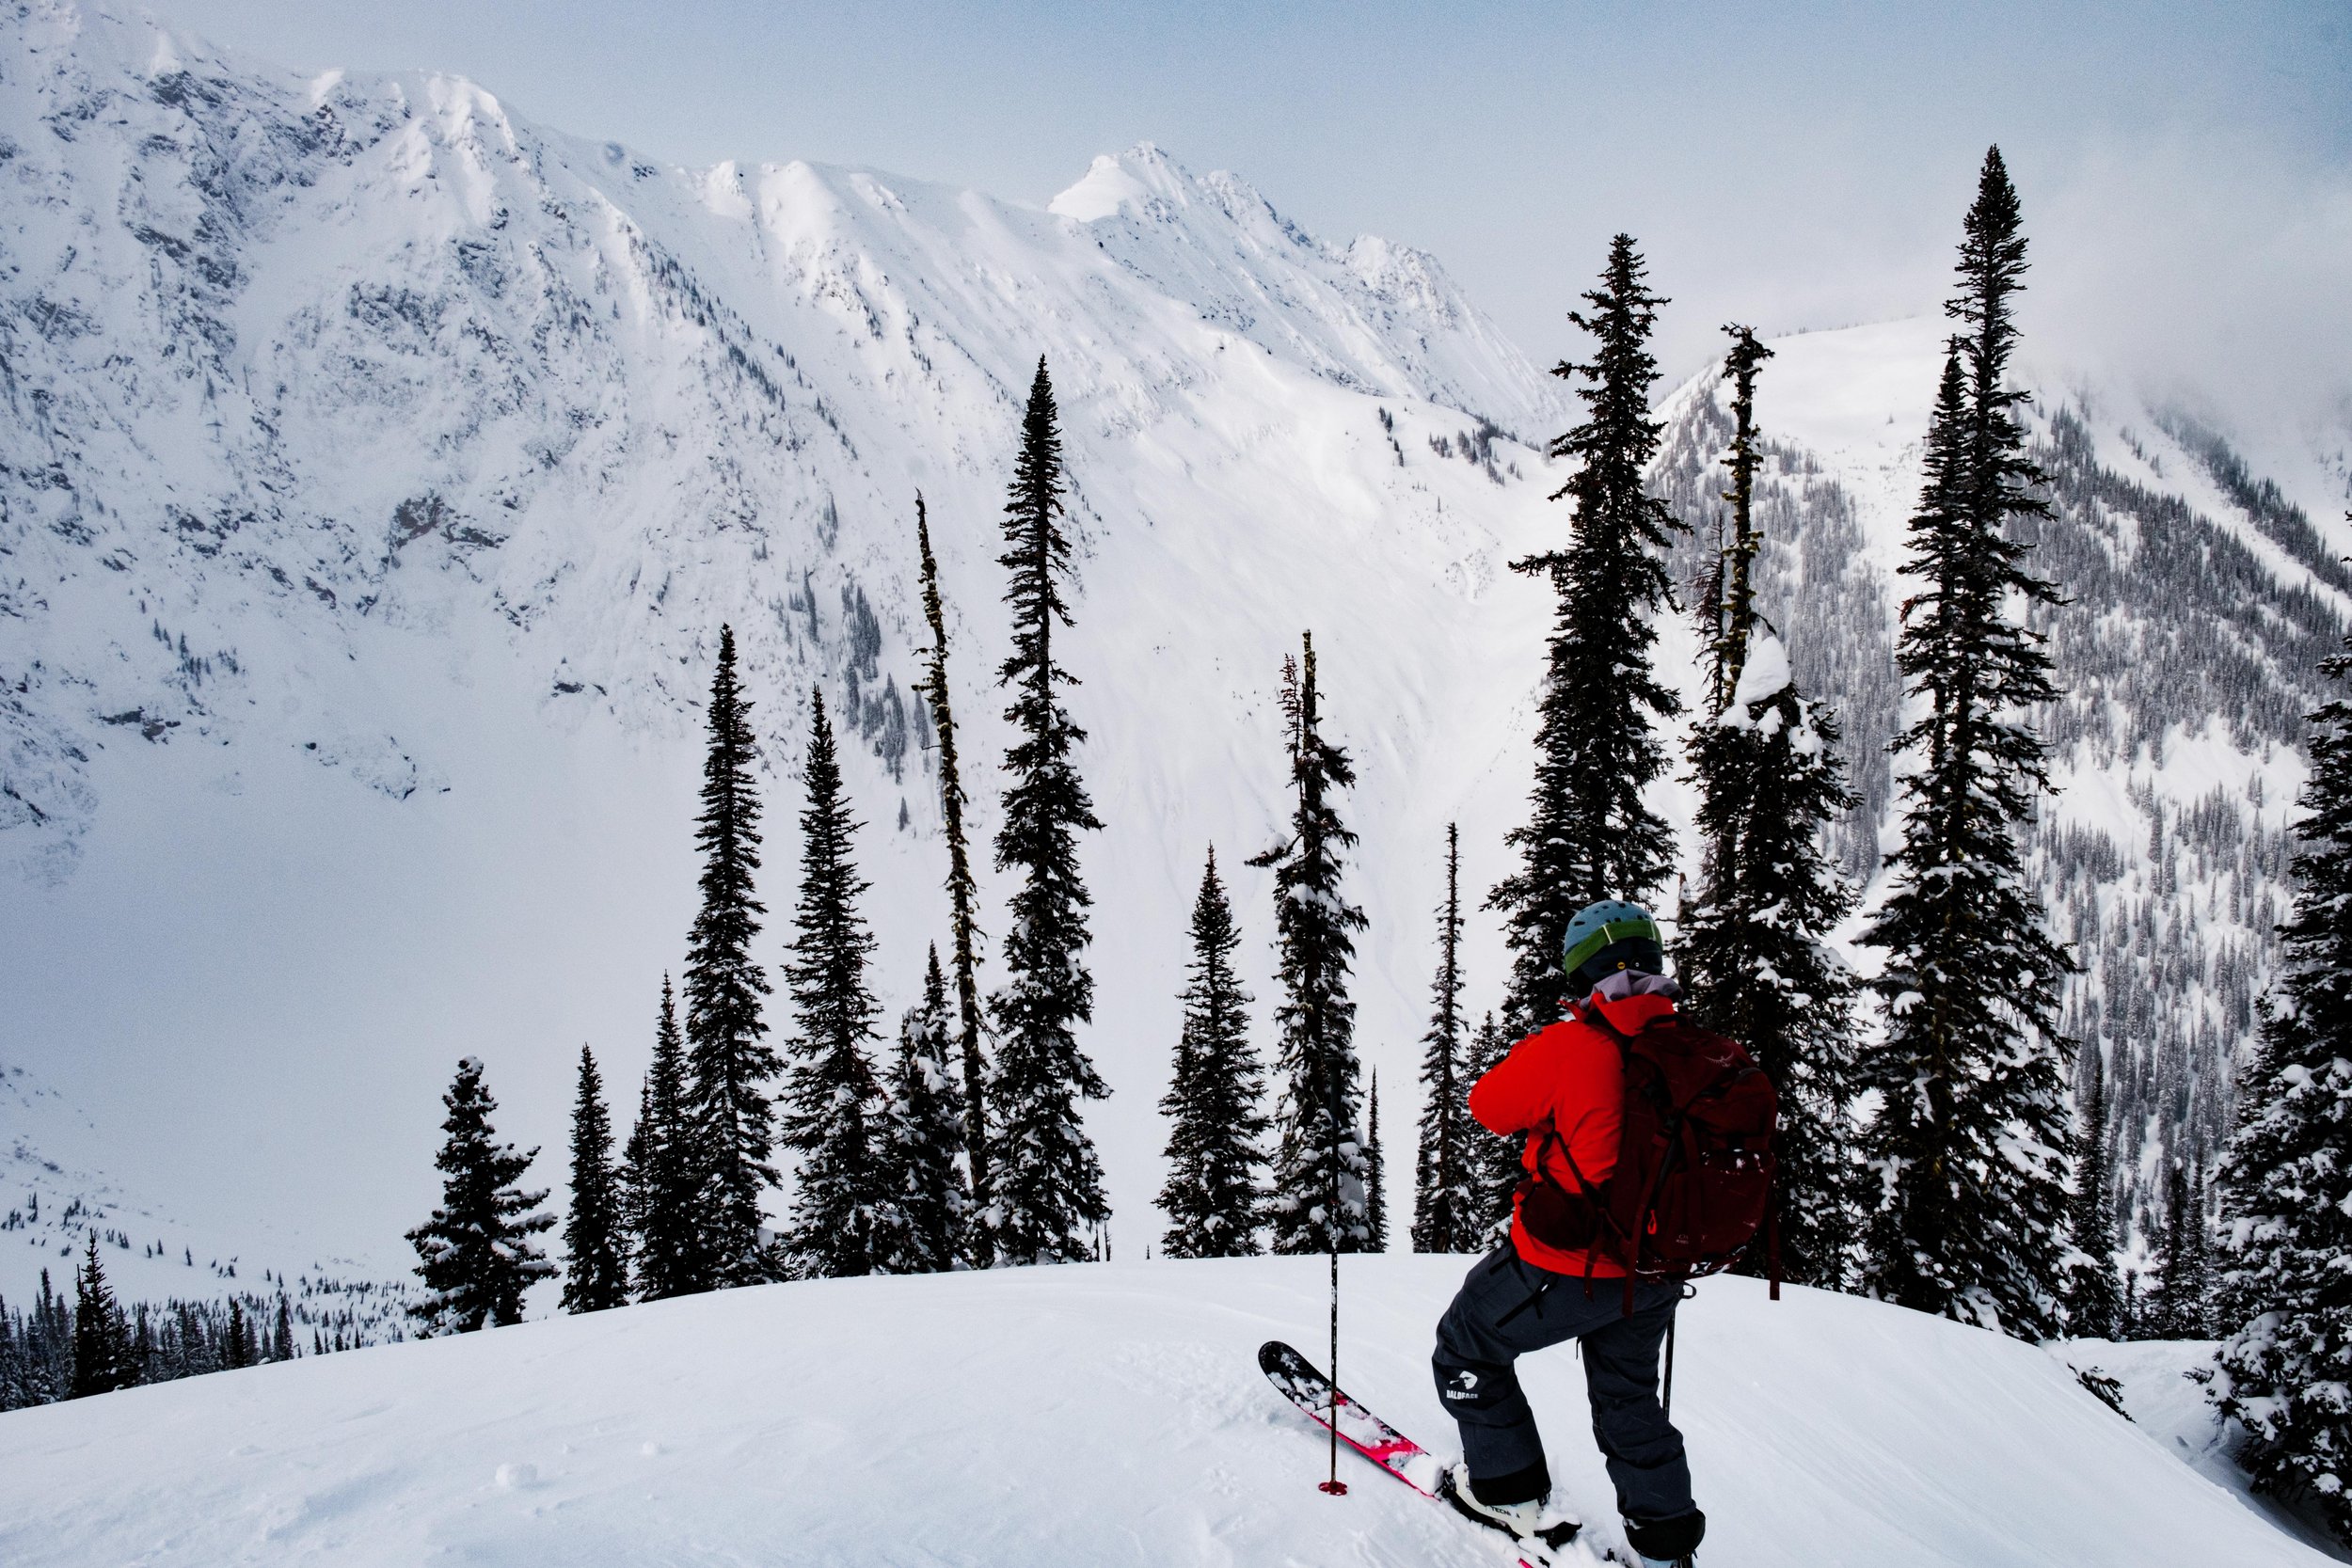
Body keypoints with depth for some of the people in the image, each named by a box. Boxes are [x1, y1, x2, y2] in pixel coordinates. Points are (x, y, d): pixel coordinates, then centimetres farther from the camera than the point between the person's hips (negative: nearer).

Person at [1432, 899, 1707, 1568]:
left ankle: (1509, 1490, 18)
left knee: (1467, 1345, 17)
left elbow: (1490, 1106, -6)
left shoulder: (1566, 1048, -22)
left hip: (1567, 1266, -6)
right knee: (1627, 1394, 28)